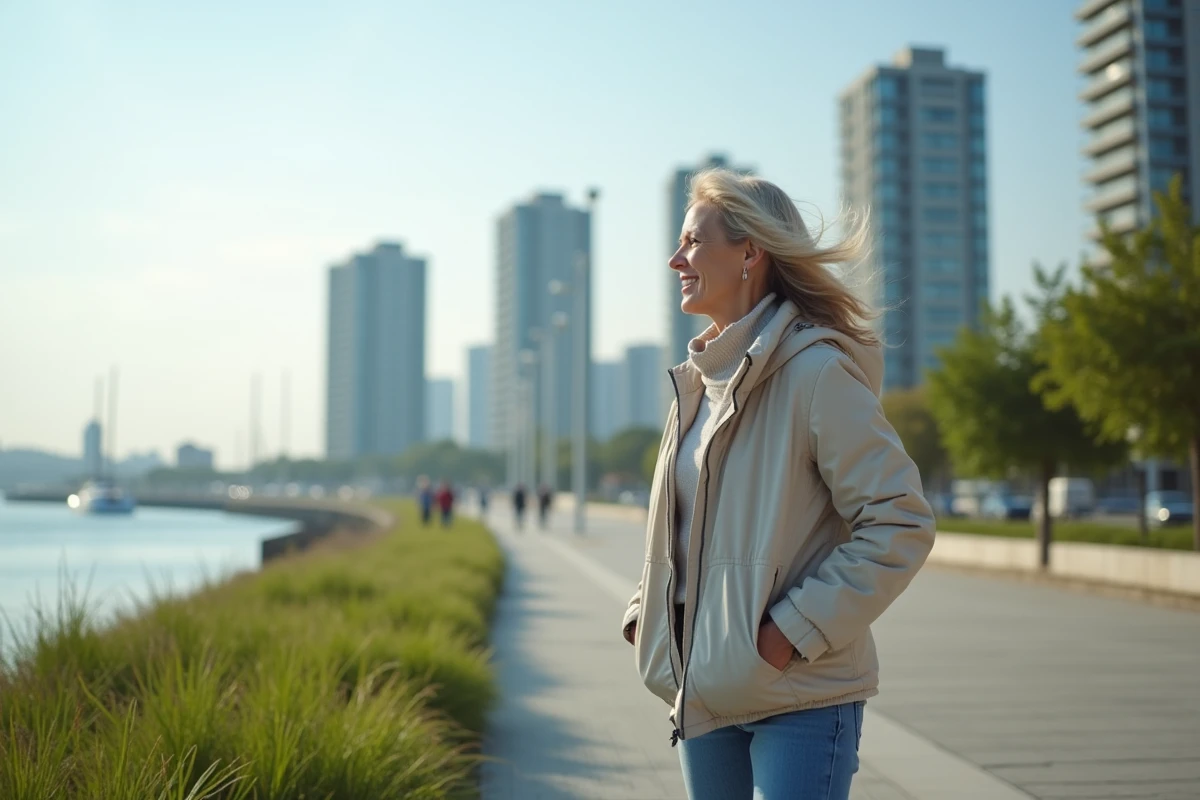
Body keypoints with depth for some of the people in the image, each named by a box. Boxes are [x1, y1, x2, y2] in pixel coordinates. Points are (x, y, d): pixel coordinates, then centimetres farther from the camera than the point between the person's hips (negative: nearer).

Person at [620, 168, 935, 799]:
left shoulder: (816, 371, -14)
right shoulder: (701, 378, 10)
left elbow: (901, 522, -17)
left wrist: (796, 629, -19)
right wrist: (644, 613, 7)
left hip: (799, 698, -7)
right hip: (704, 693, 8)